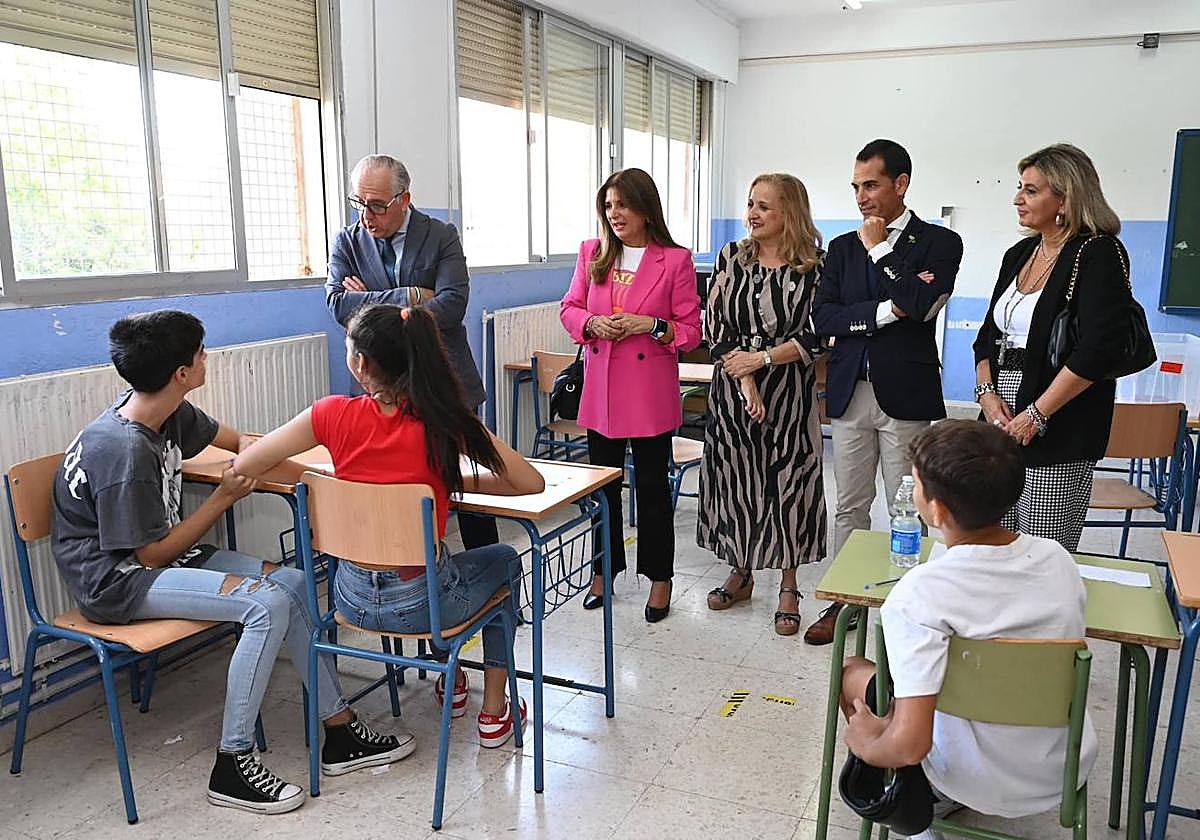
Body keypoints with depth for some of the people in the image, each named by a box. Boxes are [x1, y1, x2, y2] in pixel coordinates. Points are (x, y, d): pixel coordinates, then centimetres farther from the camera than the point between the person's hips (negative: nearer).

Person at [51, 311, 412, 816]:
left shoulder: (171, 414, -1)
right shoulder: (124, 451, -27)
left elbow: (236, 440, 19)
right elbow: (153, 555, -19)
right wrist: (226, 495, -17)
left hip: (153, 554, 9)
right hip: (115, 583, -9)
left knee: (293, 583, -6)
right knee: (269, 604, -25)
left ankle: (340, 732, 1)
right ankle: (232, 765, -13)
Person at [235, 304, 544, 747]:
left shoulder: (334, 415, -11)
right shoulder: (445, 420, -15)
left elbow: (242, 466, -1)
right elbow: (532, 483, -12)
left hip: (353, 599, 3)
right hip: (423, 602, -3)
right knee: (505, 560, 29)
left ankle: (450, 677, 46)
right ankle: (494, 713, 31)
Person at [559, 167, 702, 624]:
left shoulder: (675, 260, -5)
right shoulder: (592, 253, 5)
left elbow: (691, 330, -3)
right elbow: (570, 308, 11)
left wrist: (651, 325, -19)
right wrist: (592, 322, -10)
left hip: (650, 390, -3)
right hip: (601, 389, 4)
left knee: (652, 485, 7)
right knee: (603, 482, 14)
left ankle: (659, 578, 22)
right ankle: (603, 570, 30)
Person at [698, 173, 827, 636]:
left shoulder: (811, 269, -3)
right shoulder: (731, 258, 3)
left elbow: (813, 338, -6)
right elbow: (716, 327, -2)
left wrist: (761, 358, -15)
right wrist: (746, 385, -11)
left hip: (790, 395, -2)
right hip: (733, 390, 3)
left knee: (788, 481, 3)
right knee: (734, 478, 9)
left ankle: (789, 587, 17)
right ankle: (741, 572, 28)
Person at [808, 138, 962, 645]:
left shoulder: (939, 242, 0)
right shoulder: (843, 247, 12)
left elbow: (920, 303, -19)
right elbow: (823, 318, 0)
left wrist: (879, 248, -8)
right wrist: (887, 310, -12)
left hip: (906, 394, -4)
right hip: (850, 393, 4)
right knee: (850, 507, 12)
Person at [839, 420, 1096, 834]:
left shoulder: (919, 594, -31)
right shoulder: (1058, 558, -13)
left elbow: (909, 744, -33)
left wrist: (868, 746, -11)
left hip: (985, 783, -4)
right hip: (1070, 769, 5)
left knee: (852, 671, 15)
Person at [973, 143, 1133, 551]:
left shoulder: (1099, 254, -7)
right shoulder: (1020, 254, 15)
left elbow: (1099, 349, -18)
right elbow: (987, 336, 16)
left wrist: (1036, 416, -17)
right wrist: (987, 392, -1)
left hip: (1059, 436, -7)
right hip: (1001, 426, 7)